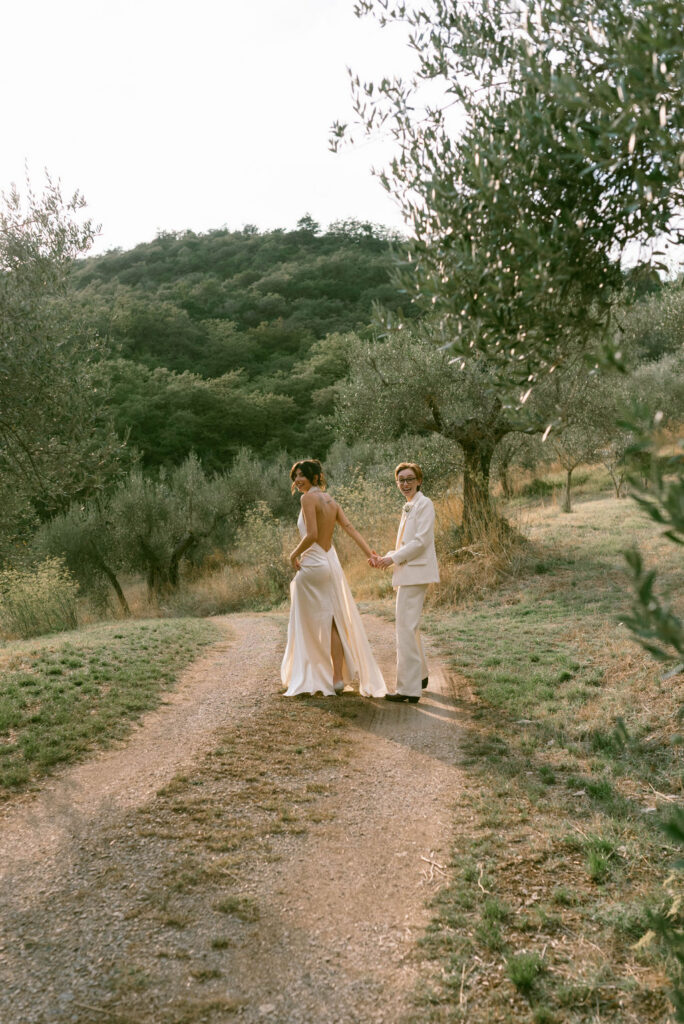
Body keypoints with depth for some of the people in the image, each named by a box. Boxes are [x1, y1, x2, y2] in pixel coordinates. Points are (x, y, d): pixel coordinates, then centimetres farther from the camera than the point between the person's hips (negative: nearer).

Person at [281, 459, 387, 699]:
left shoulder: (309, 498, -13)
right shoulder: (330, 500, 11)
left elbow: (311, 535, -22)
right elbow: (350, 529, 3)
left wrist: (294, 555, -9)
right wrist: (369, 554, -2)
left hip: (312, 565, -7)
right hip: (331, 564, 8)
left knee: (309, 625, 3)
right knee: (332, 623, 9)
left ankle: (309, 680, 8)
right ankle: (338, 678, 11)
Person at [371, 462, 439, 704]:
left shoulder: (424, 504, -7)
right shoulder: (408, 508, 21)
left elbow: (421, 540, -16)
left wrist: (393, 558, -14)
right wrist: (384, 559, 7)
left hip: (416, 572, -10)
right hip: (406, 574, 10)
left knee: (406, 627, -13)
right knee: (409, 627, 20)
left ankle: (409, 689, -13)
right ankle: (420, 676, 35)